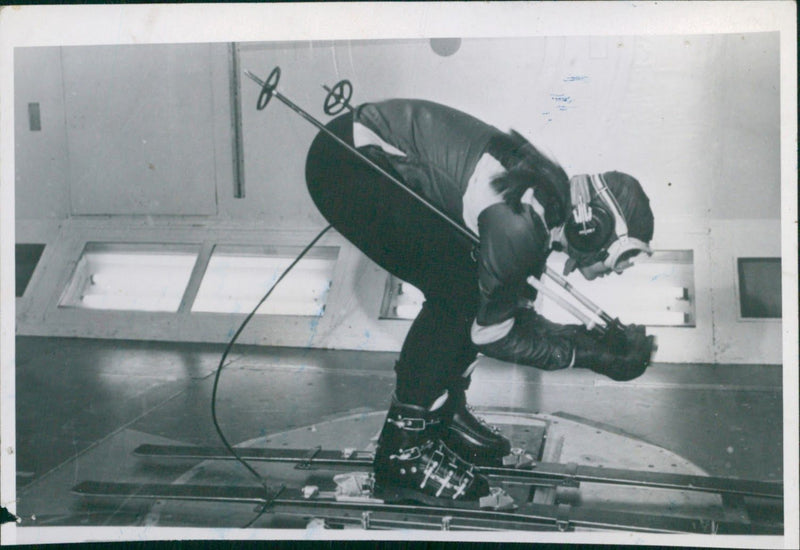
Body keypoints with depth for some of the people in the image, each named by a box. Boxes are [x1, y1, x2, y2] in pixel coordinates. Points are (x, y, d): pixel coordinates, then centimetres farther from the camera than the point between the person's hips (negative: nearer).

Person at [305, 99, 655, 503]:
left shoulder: (552, 191, 2)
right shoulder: (520, 226, -26)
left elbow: (512, 307, 12)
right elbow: (490, 332, -12)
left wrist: (583, 336, 4)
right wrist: (589, 355, -7)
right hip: (346, 163, -9)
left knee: (471, 284, 6)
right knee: (457, 292, -14)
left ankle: (445, 414, 21)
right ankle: (402, 452, -2)